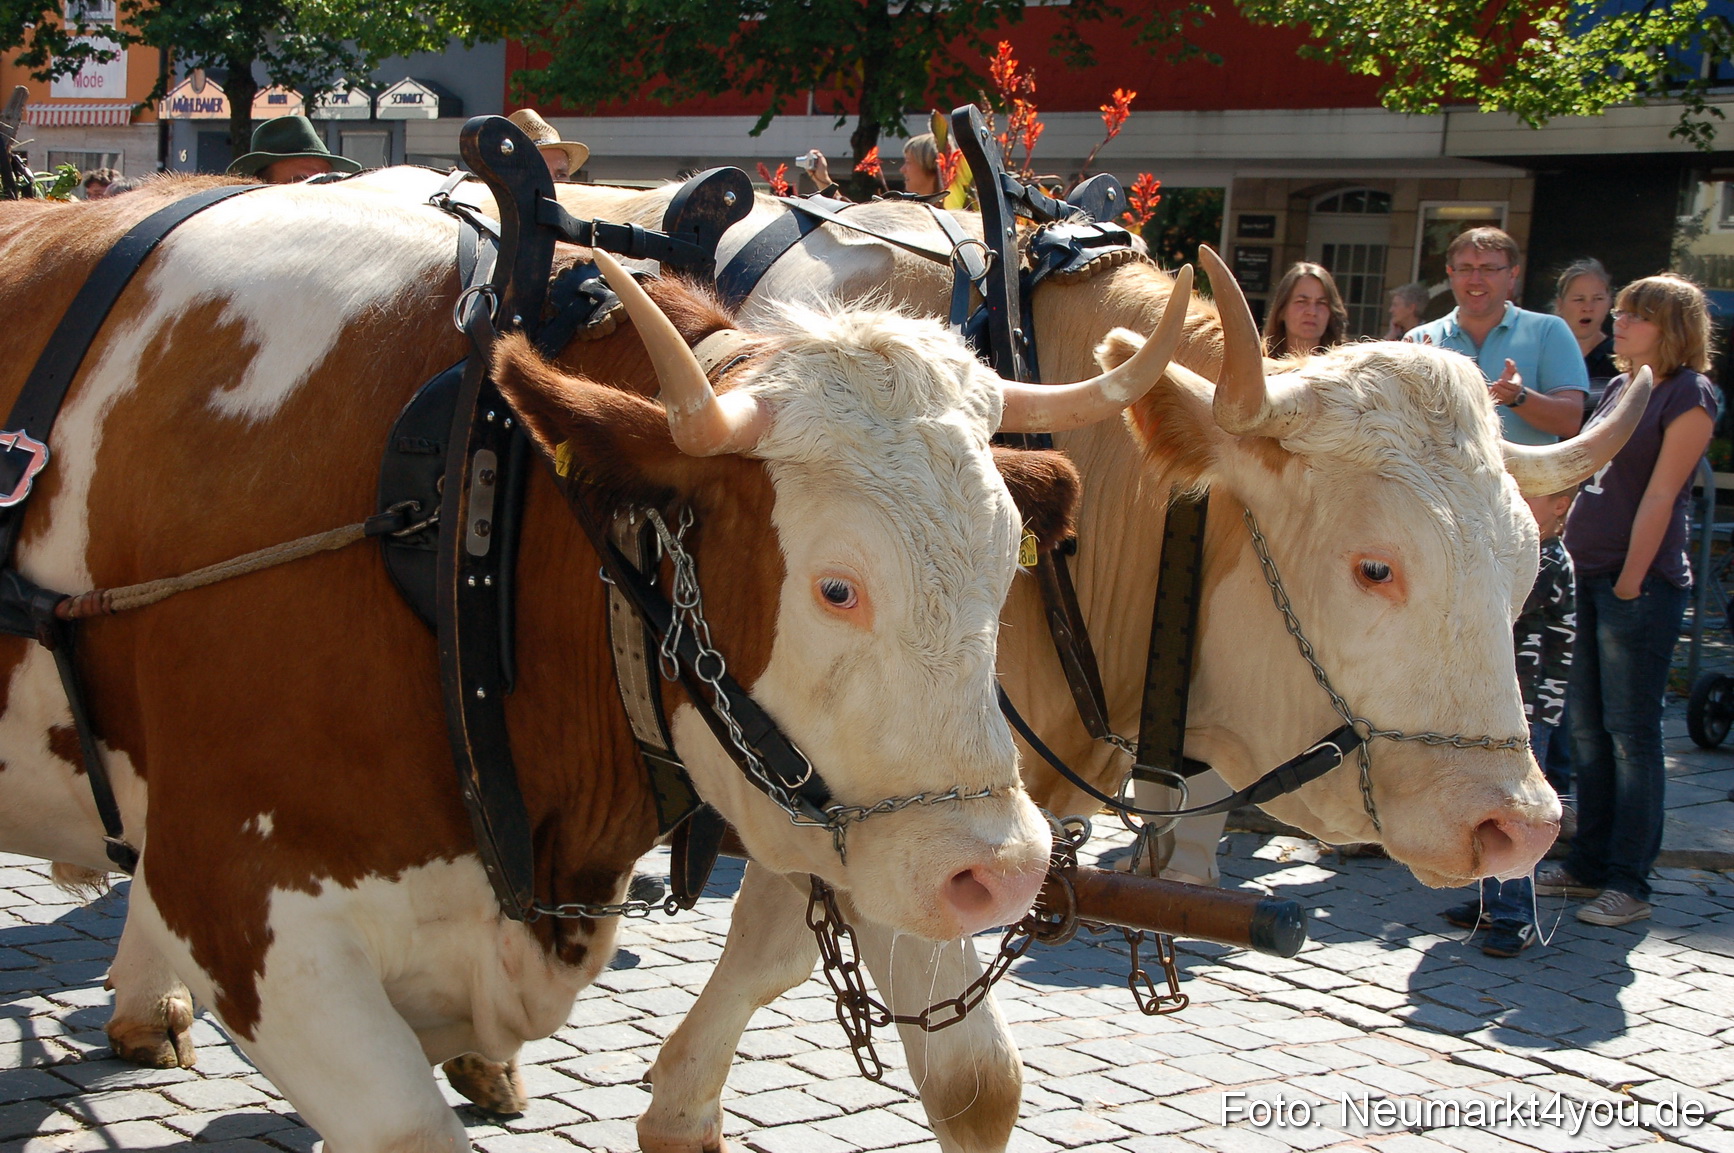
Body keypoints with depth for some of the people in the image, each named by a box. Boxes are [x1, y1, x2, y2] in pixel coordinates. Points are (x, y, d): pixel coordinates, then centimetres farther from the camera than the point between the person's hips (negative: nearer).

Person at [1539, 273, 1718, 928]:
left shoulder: (1688, 395, -9)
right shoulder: (1618, 388, 15)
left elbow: (1660, 495, -13)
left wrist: (1630, 581, -15)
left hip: (1641, 584, -8)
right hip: (1584, 574, 8)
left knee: (1631, 732, -4)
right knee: (1586, 727, 11)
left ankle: (1629, 883, 2)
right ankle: (1589, 865, 19)